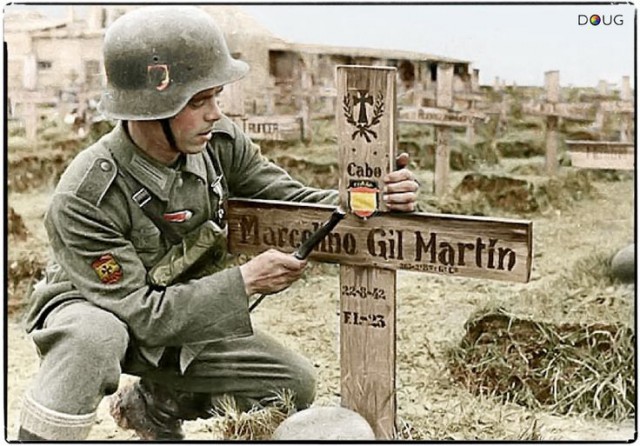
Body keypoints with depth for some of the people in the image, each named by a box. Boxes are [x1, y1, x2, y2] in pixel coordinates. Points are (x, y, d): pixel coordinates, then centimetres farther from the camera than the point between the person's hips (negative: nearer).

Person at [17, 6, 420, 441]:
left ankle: (153, 404, 19)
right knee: (94, 337, -42)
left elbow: (290, 202, -7)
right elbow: (138, 313, -30)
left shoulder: (221, 142, -18)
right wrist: (244, 281, -33)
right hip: (90, 311, -6)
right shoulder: (85, 199, -33)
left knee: (296, 386, 1)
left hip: (178, 314, 6)